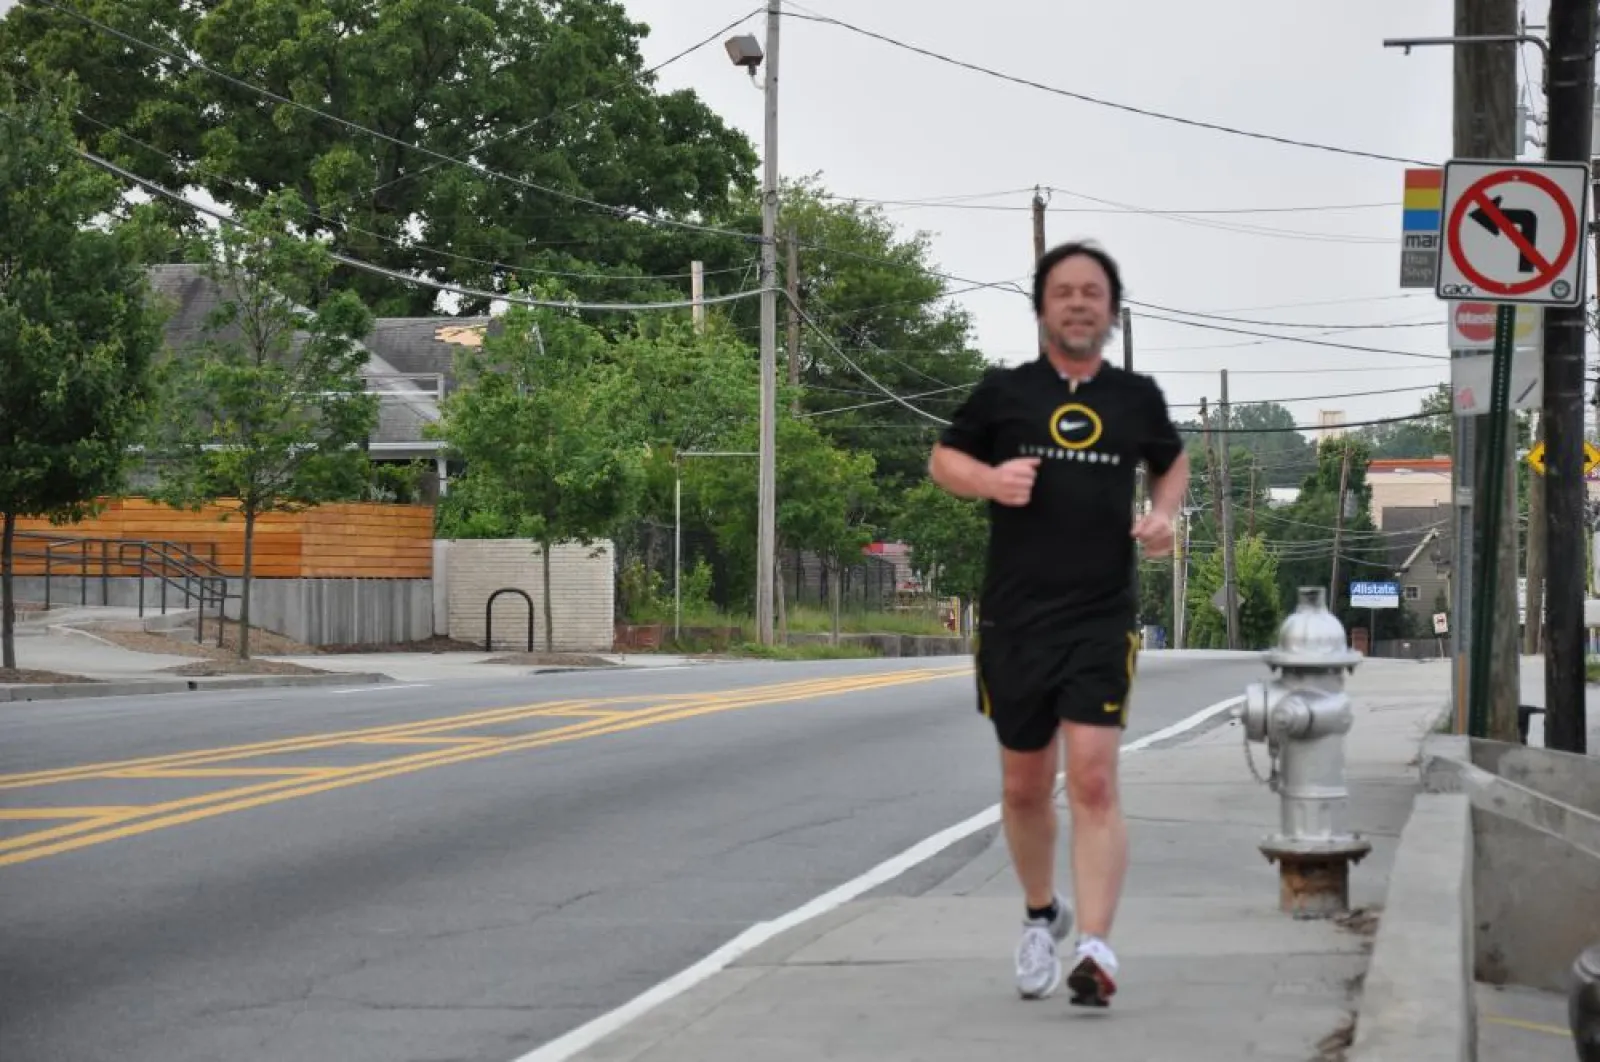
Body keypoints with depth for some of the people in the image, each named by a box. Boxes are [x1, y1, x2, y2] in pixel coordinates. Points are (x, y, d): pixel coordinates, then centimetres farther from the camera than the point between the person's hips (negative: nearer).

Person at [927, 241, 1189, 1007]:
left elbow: (1171, 461, 24)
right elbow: (943, 460, 12)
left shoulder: (1137, 398, 6)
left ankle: (1096, 947, -18)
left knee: (1094, 779, -15)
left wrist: (1164, 513, 3)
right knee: (1024, 786, 13)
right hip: (1014, 619, 1)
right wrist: (989, 477, -10)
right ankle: (1042, 914, 37)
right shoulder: (1004, 392, 3)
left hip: (1103, 618, -1)